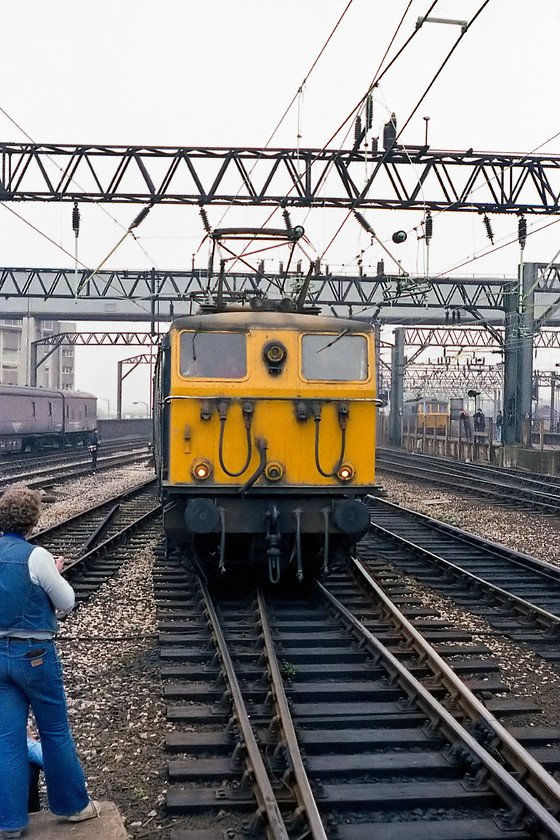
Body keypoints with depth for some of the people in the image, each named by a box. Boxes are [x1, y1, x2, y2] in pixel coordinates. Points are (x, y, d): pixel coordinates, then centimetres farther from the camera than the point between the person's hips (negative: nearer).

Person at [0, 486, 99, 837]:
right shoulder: (36, 556, -17)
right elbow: (66, 602, -7)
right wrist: (56, 574, 9)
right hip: (34, 654, -5)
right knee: (55, 732, 10)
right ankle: (73, 805, 25)